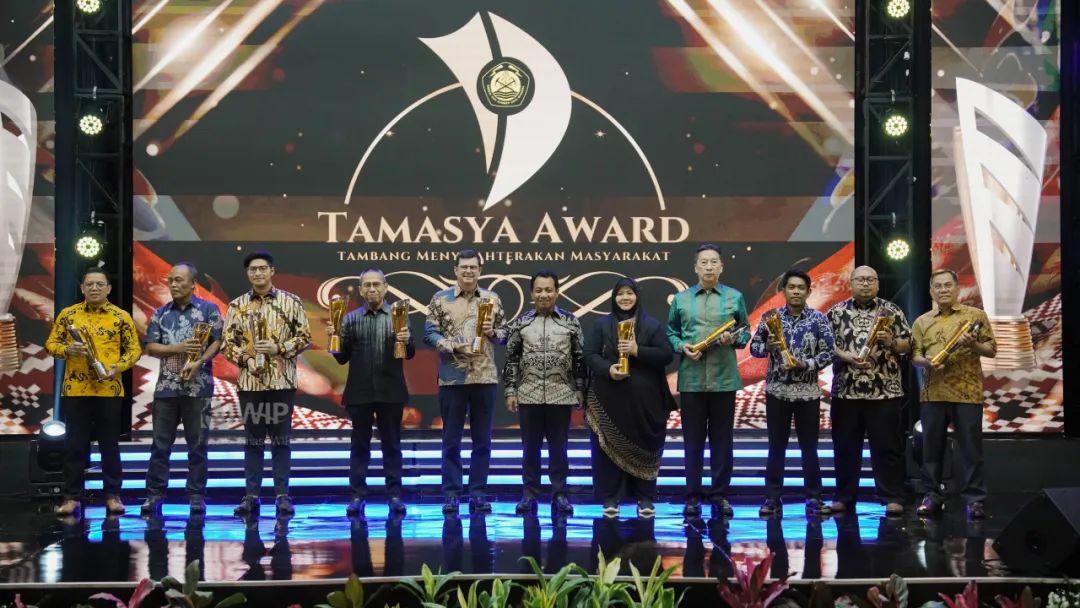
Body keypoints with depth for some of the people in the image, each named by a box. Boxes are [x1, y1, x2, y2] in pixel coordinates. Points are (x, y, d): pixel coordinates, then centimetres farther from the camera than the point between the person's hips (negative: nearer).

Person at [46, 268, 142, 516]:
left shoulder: (121, 317, 3)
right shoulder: (67, 314, 6)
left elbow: (134, 349, 4)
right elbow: (51, 343, 8)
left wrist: (118, 367, -13)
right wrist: (67, 350, -13)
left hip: (109, 389, -1)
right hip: (75, 389, 1)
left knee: (110, 444, 6)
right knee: (75, 444, 4)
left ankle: (112, 495, 14)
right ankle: (72, 497, 11)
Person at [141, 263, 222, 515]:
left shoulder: (208, 309, 3)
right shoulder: (160, 314, 12)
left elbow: (218, 342, -3)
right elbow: (150, 347, 6)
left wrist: (199, 362, -18)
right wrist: (179, 348, -9)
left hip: (198, 387, -3)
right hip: (166, 387, 3)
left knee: (198, 444, 3)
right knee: (160, 443, 4)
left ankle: (197, 496, 9)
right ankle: (154, 494, 10)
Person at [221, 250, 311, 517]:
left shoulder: (290, 302, 2)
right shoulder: (237, 305, 7)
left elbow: (304, 336, 1)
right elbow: (227, 342, 7)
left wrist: (278, 348, -13)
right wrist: (245, 358, -10)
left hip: (282, 381, -1)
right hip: (249, 381, 1)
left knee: (280, 439, 3)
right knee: (253, 439, 7)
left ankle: (282, 495, 8)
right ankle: (251, 495, 11)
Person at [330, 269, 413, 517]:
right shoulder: (350, 319, 7)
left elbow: (410, 354, 2)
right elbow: (342, 358, 6)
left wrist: (407, 341, -19)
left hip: (390, 391, -1)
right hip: (359, 392, 1)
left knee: (391, 444, 6)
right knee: (359, 444, 6)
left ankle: (394, 494, 10)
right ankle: (357, 495, 9)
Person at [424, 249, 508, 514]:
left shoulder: (492, 299, 7)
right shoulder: (441, 299, 1)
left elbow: (506, 334, 10)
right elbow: (429, 334, -3)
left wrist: (492, 331, -10)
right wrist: (455, 346, -15)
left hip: (485, 378, 2)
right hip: (452, 378, -2)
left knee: (482, 439, 6)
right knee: (451, 439, 3)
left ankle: (478, 493, 14)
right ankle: (451, 494, 10)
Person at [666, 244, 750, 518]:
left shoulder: (735, 297, 5)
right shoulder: (681, 299, 7)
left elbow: (746, 331, 9)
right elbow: (670, 332, 10)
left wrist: (734, 339, -12)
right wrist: (681, 346, -10)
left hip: (724, 378, 0)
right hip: (691, 379, 0)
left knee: (722, 439, 5)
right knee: (693, 440, 4)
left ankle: (720, 494, 15)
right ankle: (693, 496, 12)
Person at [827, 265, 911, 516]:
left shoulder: (892, 311, 6)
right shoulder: (837, 312, 7)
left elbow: (907, 345, 6)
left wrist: (891, 342, -14)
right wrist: (847, 357, -11)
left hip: (885, 391, -1)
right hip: (846, 391, 1)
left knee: (888, 447, 1)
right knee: (845, 447, 6)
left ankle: (892, 498, 7)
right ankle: (844, 497, 16)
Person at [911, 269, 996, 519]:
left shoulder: (975, 315, 5)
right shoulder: (922, 322, 12)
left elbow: (991, 350, 4)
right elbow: (914, 356, 9)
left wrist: (973, 345, -16)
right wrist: (927, 362, -12)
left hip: (967, 393, -3)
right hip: (932, 394, 3)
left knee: (971, 448, -1)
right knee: (932, 447, 6)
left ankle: (975, 499, 4)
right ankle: (933, 496, 15)